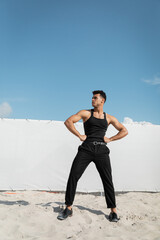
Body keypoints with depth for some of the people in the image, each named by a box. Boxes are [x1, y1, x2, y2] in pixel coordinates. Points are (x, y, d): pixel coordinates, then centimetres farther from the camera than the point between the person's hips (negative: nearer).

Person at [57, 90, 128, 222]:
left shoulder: (109, 118, 14)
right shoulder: (86, 113, 9)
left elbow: (124, 131, 16)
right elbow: (68, 121, 1)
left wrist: (110, 139, 5)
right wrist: (79, 135, -6)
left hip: (102, 150, 1)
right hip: (86, 148, -1)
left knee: (108, 180, 0)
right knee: (73, 176, -8)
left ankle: (113, 211, 12)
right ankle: (68, 208, 5)